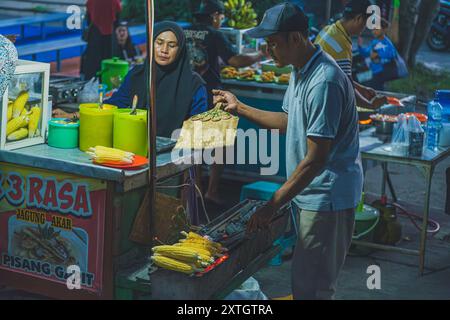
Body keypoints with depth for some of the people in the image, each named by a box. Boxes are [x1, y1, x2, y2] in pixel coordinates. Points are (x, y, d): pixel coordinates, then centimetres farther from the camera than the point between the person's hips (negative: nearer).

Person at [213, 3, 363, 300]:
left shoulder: (324, 81, -26)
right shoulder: (300, 71, 6)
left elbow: (315, 159, -26)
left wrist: (272, 206, -23)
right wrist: (239, 108, 16)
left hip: (328, 196, -10)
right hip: (313, 192, 10)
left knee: (310, 285, -1)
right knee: (307, 279, 19)